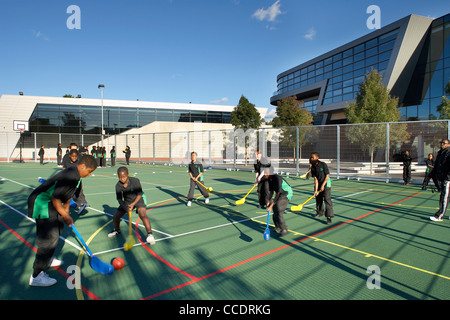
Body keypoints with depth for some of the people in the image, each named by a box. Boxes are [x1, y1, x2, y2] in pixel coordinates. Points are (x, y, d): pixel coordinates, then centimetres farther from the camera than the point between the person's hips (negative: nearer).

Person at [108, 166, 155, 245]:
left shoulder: (135, 181, -25)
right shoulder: (118, 185, -16)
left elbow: (139, 194, -20)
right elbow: (119, 199, -15)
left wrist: (133, 204, -33)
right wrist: (125, 207, -33)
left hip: (137, 200, -4)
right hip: (126, 202, 4)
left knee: (142, 214, -29)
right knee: (115, 217, 1)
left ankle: (149, 234, -26)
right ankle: (117, 230, 35)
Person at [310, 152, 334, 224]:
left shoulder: (323, 165, -19)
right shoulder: (313, 167, -6)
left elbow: (327, 176, -15)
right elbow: (315, 179, -9)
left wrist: (323, 185, -18)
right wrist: (316, 190, -16)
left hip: (326, 183, -5)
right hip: (318, 184, 6)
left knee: (327, 199, -14)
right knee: (318, 199, 14)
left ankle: (329, 217, -12)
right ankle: (320, 212, 35)